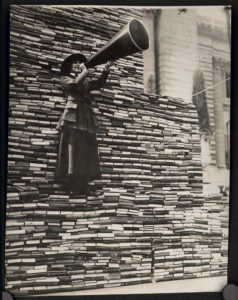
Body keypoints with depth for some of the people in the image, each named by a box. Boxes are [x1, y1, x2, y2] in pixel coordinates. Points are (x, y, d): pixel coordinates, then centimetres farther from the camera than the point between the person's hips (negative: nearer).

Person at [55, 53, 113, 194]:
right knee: (72, 147, -12)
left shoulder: (86, 81, 28)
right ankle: (72, 185, -13)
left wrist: (106, 69, -3)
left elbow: (99, 83, 10)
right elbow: (74, 84, -5)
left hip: (87, 118, 5)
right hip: (73, 116, -5)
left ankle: (82, 186, -5)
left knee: (86, 150, -3)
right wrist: (85, 72, -3)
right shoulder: (66, 79, 16)